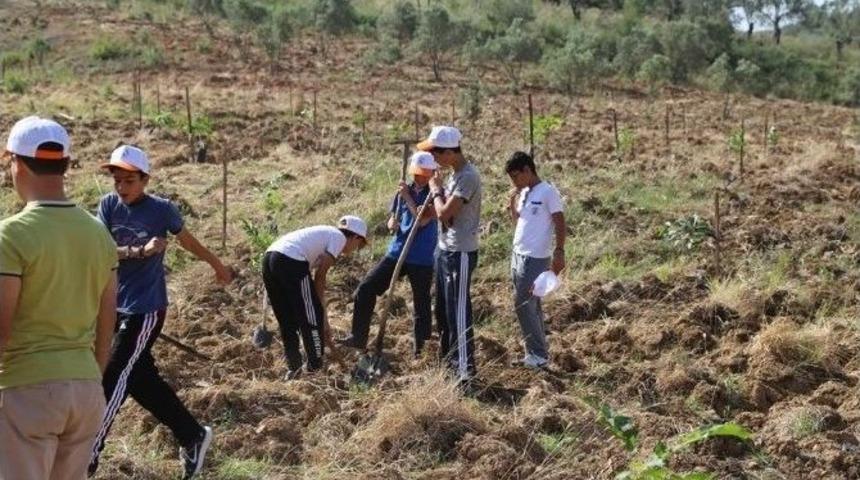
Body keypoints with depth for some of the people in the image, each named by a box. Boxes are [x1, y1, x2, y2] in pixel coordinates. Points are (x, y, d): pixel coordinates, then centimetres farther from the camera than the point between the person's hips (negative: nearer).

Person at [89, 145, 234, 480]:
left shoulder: (162, 209, -8)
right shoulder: (108, 205, 0)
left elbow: (189, 242, 8)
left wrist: (218, 267, 22)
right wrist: (141, 251, -23)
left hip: (145, 309, -5)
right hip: (115, 306, 5)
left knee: (112, 381, -5)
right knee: (140, 381, 11)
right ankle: (193, 436, 25)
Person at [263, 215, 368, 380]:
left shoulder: (325, 234, 31)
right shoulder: (339, 238, 8)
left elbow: (318, 277, 31)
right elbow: (320, 277, 1)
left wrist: (324, 322, 33)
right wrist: (324, 321, 9)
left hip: (269, 258, 9)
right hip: (291, 262, -9)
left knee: (287, 320, 20)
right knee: (311, 318, 6)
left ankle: (293, 369, 27)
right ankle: (315, 369, 16)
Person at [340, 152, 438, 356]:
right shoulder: (404, 190, 7)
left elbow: (423, 220, -22)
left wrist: (408, 198, -19)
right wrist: (392, 224, -6)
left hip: (422, 259, -4)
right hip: (396, 253, 5)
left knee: (421, 305, 4)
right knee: (365, 290, -2)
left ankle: (420, 350, 17)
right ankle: (358, 338, 7)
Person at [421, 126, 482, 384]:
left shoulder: (468, 176, -21)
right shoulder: (456, 174, 10)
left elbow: (444, 213, -24)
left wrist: (436, 189, -8)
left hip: (460, 254, -10)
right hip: (445, 249, 10)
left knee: (458, 313, -5)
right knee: (443, 310, 19)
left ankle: (466, 370, 3)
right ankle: (448, 358, 33)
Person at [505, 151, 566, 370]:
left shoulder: (548, 192, -13)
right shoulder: (524, 193, 11)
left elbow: (560, 224, -13)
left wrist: (559, 252, -20)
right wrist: (513, 200, 4)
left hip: (536, 259, -8)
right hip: (518, 255, 8)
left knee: (523, 305, -7)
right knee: (530, 305, 12)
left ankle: (538, 355, 1)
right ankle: (537, 353, 19)